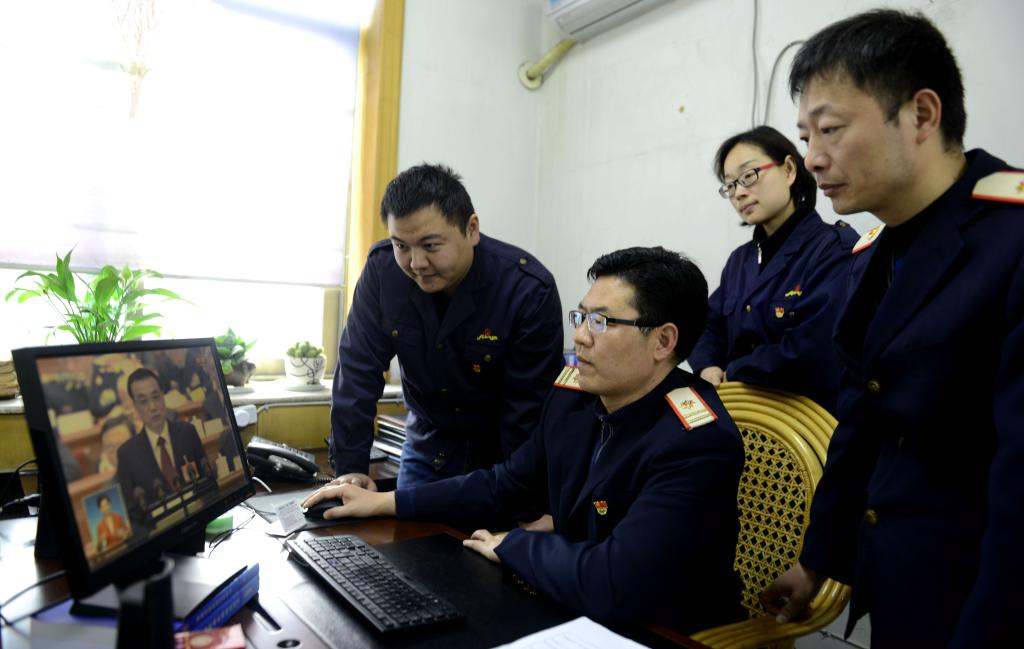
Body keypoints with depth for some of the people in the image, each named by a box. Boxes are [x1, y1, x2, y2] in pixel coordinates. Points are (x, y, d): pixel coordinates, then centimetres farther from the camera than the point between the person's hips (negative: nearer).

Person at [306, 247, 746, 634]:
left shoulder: (696, 446, -27)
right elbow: (506, 484, 8)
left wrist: (512, 545, -17)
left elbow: (613, 587, -34)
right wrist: (384, 502, 4)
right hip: (574, 614, 6)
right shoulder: (574, 393, -4)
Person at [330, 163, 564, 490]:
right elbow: (358, 370, -12)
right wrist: (351, 467, -16)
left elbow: (528, 407, -21)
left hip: (501, 455, -3)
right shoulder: (382, 268, -16)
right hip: (427, 447, 3)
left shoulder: (530, 289, -26)